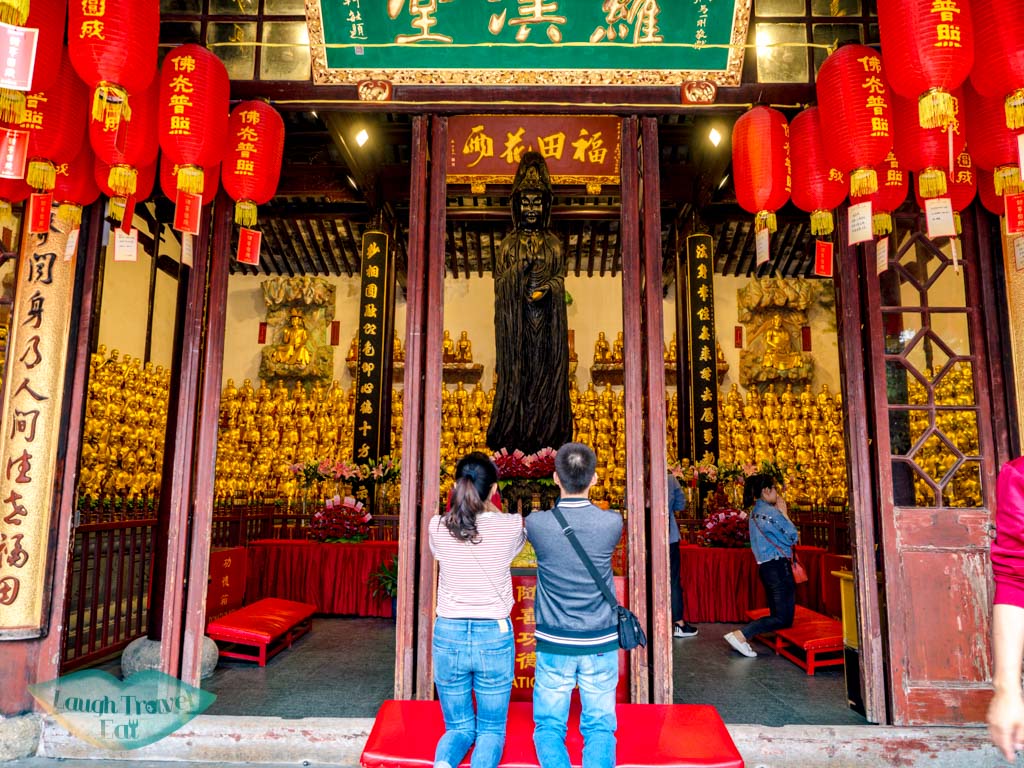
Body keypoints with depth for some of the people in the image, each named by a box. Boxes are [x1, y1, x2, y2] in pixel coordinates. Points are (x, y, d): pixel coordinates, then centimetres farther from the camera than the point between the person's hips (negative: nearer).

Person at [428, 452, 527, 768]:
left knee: (459, 727, 19)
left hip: (448, 636, 1)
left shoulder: (437, 527, -9)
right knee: (491, 728, 16)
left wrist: (465, 500, 31)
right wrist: (490, 506, 33)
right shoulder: (510, 526, -12)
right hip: (495, 638, -1)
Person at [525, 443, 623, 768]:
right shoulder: (612, 523, -13)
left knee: (549, 725, 13)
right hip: (601, 645, 1)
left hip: (554, 646, 0)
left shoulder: (537, 523, -14)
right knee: (600, 726, 13)